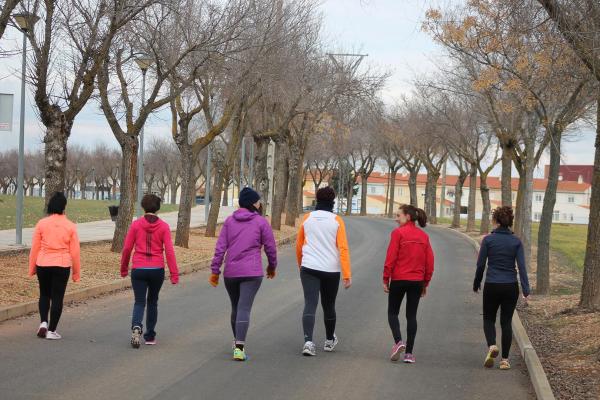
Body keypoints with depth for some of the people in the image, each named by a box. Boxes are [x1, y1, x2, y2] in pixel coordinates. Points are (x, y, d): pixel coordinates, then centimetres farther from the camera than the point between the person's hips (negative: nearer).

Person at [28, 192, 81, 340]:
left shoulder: (41, 224, -3)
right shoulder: (70, 226, -3)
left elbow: (35, 248, 1)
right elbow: (74, 251, 0)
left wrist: (32, 268, 11)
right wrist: (76, 272, 8)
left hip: (43, 265, 1)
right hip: (62, 266, -1)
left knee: (44, 294, 19)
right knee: (57, 297, 6)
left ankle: (43, 322, 3)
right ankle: (51, 330, 7)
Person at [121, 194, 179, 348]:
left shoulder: (136, 224, -3)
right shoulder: (163, 226, -3)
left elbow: (127, 248, 0)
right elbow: (169, 251, -7)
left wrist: (124, 268, 14)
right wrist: (174, 274, -5)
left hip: (138, 270, -1)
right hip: (157, 270, 1)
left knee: (139, 302, 4)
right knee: (152, 302, 17)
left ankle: (136, 326, -24)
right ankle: (150, 336, 21)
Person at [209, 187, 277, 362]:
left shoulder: (229, 221, 6)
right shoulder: (261, 222, -3)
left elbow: (220, 247, 2)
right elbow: (270, 247, 2)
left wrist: (215, 270, 5)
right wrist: (272, 266, 19)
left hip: (230, 272, 4)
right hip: (252, 273, -4)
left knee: (235, 308, 18)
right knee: (244, 309, -8)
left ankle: (237, 342, 31)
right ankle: (239, 347, -18)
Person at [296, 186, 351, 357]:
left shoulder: (308, 218, 3)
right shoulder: (336, 221, -3)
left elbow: (299, 244, 13)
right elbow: (343, 248, -9)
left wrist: (301, 264, 29)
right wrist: (347, 275, -10)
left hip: (309, 268, 0)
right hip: (331, 270, 0)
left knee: (310, 304, -7)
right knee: (328, 306, 17)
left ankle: (308, 341, -25)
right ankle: (330, 341, 34)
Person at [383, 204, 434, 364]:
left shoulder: (398, 233, -9)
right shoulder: (424, 236, 6)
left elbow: (391, 258, -11)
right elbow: (429, 261, 6)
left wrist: (385, 279, -5)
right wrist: (426, 283, 14)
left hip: (399, 279, -4)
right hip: (417, 281, 4)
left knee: (392, 312, 11)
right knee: (411, 315, 9)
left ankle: (398, 341, -12)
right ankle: (409, 353, 6)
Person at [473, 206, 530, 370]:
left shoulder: (488, 240, -6)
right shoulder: (516, 242, -2)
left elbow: (480, 264, -2)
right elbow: (522, 266, -8)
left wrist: (476, 283, 12)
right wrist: (526, 290, -10)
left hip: (492, 287, -1)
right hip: (510, 287, 1)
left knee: (489, 319, 16)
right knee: (506, 322, 12)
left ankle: (492, 345, -11)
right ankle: (505, 359, 10)